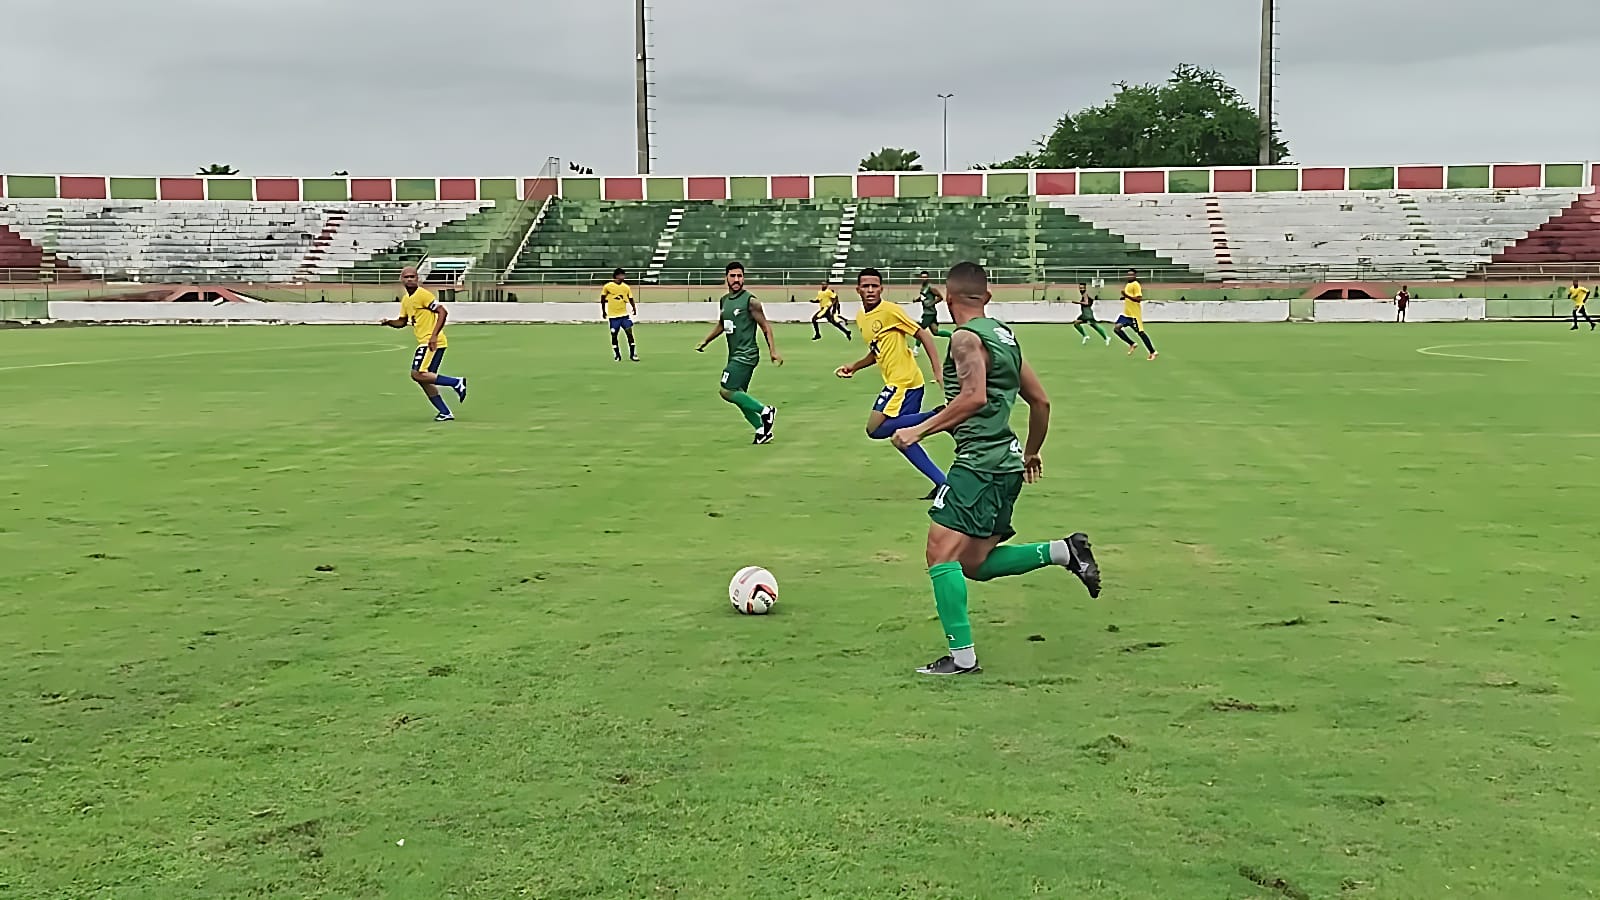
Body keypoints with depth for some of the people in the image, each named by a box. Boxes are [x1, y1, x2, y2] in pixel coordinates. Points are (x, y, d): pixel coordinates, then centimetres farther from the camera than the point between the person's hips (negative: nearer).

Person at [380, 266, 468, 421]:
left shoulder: (423, 294, -11)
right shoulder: (405, 300, 16)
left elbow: (443, 312, -17)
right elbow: (402, 322, 27)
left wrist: (434, 335, -23)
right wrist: (389, 322, 5)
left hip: (432, 342, -9)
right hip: (424, 343, 9)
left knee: (418, 374, -17)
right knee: (424, 379, 8)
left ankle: (456, 382, -11)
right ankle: (445, 413, 12)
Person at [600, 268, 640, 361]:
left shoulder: (626, 287, 2)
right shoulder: (607, 286, -5)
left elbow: (631, 299, 8)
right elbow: (603, 299, 7)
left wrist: (634, 308, -7)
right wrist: (604, 311, 10)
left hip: (624, 314, 2)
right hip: (613, 315, -2)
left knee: (629, 332, -5)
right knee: (614, 335, 3)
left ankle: (633, 354, 3)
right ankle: (617, 355, 17)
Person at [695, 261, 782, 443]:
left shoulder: (750, 301, -11)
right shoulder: (724, 300, 11)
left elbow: (765, 326, -9)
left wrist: (773, 350, -14)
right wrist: (705, 341, 23)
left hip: (746, 355, -8)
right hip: (734, 356, 8)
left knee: (726, 391, -16)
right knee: (738, 397, 9)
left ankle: (765, 411, -6)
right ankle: (763, 431, 17)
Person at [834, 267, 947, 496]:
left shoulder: (891, 310, -12)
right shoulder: (860, 318, 14)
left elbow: (924, 336, -11)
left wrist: (938, 372, -17)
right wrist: (854, 367, 13)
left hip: (903, 381, -9)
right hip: (897, 382, 9)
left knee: (875, 429, -13)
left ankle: (936, 416, -15)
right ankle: (942, 482, 11)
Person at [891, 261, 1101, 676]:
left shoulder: (966, 337, -9)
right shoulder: (1004, 335, 17)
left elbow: (975, 396, -24)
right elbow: (1040, 400, 20)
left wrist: (920, 431, -22)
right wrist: (1031, 453, 33)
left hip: (979, 461, -9)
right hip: (1005, 461, 9)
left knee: (941, 552, -10)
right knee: (974, 563, 15)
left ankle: (962, 657, -12)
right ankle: (1063, 551, 8)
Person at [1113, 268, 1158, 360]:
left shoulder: (1136, 285, -13)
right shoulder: (1128, 285, 15)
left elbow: (1138, 299, -22)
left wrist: (1127, 295, -28)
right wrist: (1125, 297, 10)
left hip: (1134, 314, -9)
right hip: (1126, 313, 9)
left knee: (1140, 332, -6)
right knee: (1117, 328, -5)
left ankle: (1153, 352, 3)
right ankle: (1132, 344, 6)